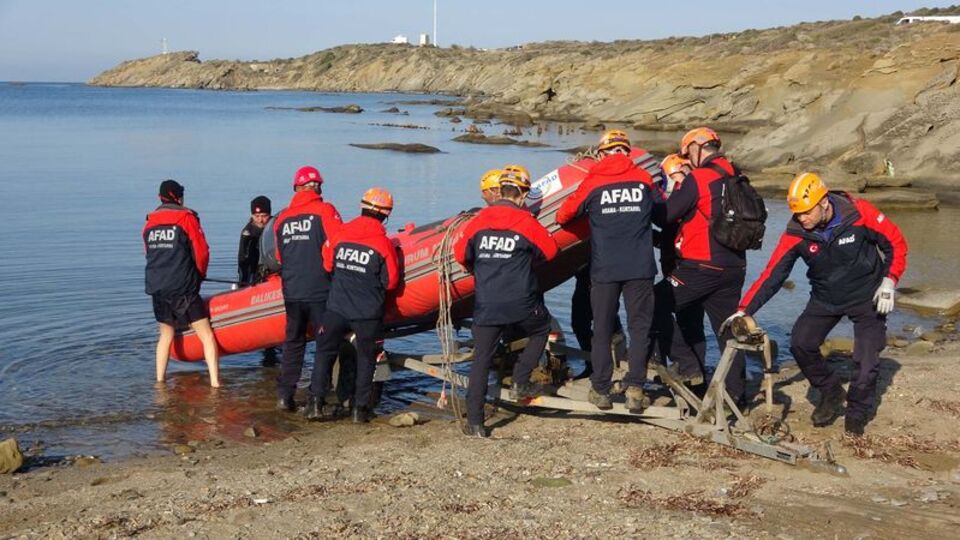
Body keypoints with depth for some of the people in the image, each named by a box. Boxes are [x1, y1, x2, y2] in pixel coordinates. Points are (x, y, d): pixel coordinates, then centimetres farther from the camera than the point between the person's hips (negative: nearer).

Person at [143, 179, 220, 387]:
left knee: (166, 334, 21)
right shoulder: (187, 218, -3)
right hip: (183, 289, -6)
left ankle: (160, 380, 20)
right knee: (206, 335, -4)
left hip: (156, 287, 6)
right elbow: (201, 253, -2)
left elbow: (148, 253, 18)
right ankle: (215, 382, -12)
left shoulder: (149, 222, 12)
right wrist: (200, 275, 15)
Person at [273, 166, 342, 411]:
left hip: (291, 292, 5)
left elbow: (279, 257, 17)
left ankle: (285, 395, 12)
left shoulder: (281, 218, 11)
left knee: (293, 342, 14)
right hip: (320, 291, -5)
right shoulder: (324, 210, -4)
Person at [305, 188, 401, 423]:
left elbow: (327, 265, 13)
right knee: (366, 359, 12)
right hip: (368, 313, -2)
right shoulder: (383, 243, -9)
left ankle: (315, 403, 6)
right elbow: (391, 282, -4)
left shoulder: (339, 234, -1)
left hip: (336, 308, 2)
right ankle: (360, 408, 12)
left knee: (325, 353, 14)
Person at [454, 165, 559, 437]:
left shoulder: (479, 220, 2)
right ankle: (520, 383, 19)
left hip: (485, 306, 2)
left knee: (481, 361, 7)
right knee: (541, 331, 28)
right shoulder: (526, 221, -5)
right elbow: (550, 250, 5)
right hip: (521, 304, -2)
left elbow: (461, 254, 8)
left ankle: (474, 422, 5)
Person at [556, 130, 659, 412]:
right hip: (640, 268, 0)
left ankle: (600, 390, 14)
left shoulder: (593, 182, 0)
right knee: (639, 327, 7)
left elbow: (563, 215, 5)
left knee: (602, 330, 10)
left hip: (604, 269, 0)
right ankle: (634, 388, 0)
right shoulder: (644, 179, 4)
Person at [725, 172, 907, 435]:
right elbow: (772, 274, -19)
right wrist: (744, 310, -27)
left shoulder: (858, 213, -26)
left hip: (867, 296, -3)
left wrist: (889, 281, -18)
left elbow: (895, 241, -10)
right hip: (825, 297, 3)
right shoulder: (796, 233, -19)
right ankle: (830, 392, 14)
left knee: (867, 360, -9)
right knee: (800, 344, -10)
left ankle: (857, 412, 15)